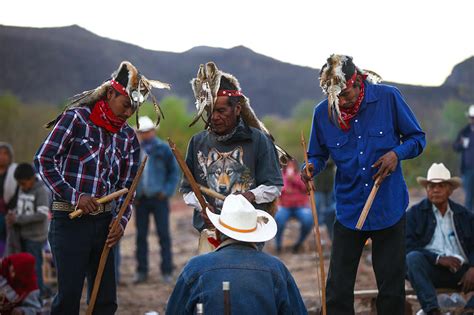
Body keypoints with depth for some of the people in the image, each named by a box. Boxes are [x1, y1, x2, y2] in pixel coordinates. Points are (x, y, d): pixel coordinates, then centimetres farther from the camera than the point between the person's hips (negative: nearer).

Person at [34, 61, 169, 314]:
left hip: (104, 222, 5)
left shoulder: (128, 138, 11)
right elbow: (44, 160, -7)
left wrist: (121, 222, -6)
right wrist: (74, 196, -14)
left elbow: (126, 187, 12)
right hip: (69, 219, -5)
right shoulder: (76, 118, -4)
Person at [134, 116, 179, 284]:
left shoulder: (164, 149, 0)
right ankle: (142, 271, 12)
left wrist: (167, 191, -6)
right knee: (141, 235, 5)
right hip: (140, 200, 2)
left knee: (164, 235, -2)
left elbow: (174, 172, 3)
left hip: (159, 199, -2)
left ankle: (166, 271, 3)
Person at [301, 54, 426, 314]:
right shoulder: (323, 113, -5)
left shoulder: (388, 97, -8)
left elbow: (417, 138, 1)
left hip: (389, 209, -1)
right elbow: (318, 155, 7)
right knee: (337, 291, -2)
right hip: (348, 211, 1)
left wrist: (397, 153, -18)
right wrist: (311, 167, -16)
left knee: (392, 289, 9)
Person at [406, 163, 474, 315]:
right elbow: (408, 247, -4)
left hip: (460, 272, 2)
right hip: (430, 270, -2)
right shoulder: (414, 214, 9)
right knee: (413, 258, -34)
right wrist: (438, 258, -16)